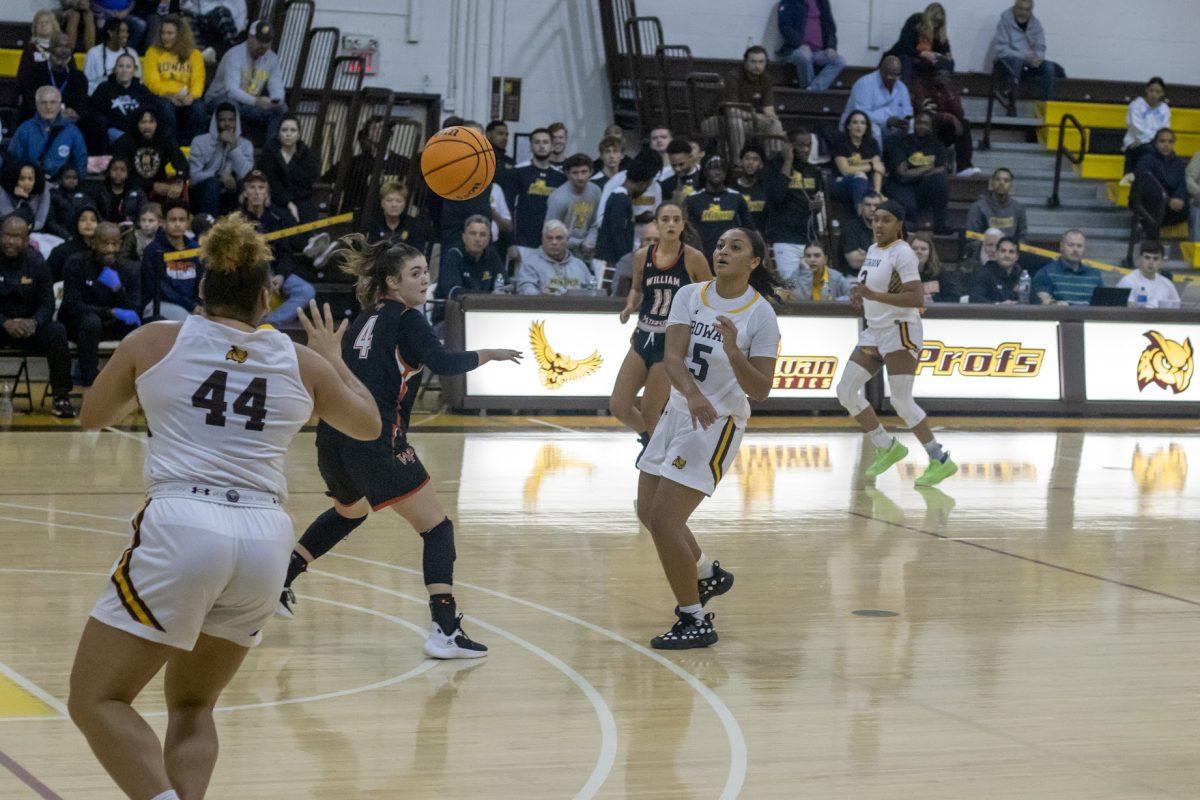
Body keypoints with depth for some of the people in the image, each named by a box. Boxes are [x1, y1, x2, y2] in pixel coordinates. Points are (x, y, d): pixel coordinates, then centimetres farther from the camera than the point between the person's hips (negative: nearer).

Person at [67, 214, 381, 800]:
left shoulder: (153, 342, 8)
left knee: (95, 701, 2)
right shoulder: (302, 362, 13)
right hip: (267, 539, 4)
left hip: (181, 528, -4)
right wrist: (334, 358, 46)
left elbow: (91, 418, 24)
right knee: (192, 706, 22)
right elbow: (368, 424, 31)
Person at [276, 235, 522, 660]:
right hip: (375, 442, -8)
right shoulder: (406, 319, -4)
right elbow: (443, 363, -19)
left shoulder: (366, 319, 19)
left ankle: (279, 581, 37)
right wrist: (488, 354, -5)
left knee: (346, 513, 37)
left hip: (332, 438, 8)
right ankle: (445, 631, -14)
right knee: (437, 527, -3)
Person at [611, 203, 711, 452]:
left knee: (649, 414, -3)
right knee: (618, 407, 2)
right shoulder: (642, 256, 2)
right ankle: (650, 441, 30)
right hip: (643, 338, 5)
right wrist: (630, 306, -2)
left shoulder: (693, 258, -8)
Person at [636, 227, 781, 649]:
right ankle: (707, 574, 43)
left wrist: (734, 353, -34)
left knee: (664, 520, -13)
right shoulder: (689, 296, -1)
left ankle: (696, 622, 2)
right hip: (678, 411, 7)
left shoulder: (761, 315, -13)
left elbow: (760, 391, -16)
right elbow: (672, 355, -14)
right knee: (648, 512, 16)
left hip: (718, 424, -6)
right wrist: (691, 394, -33)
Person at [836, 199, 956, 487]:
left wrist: (874, 295, -30)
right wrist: (860, 297, 7)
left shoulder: (902, 253, -15)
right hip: (874, 332, 9)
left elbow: (917, 298, -25)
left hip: (901, 331, -9)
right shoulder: (873, 250, 12)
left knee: (901, 402, -13)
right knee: (846, 391, 4)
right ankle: (887, 447, 17)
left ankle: (941, 460, -3)